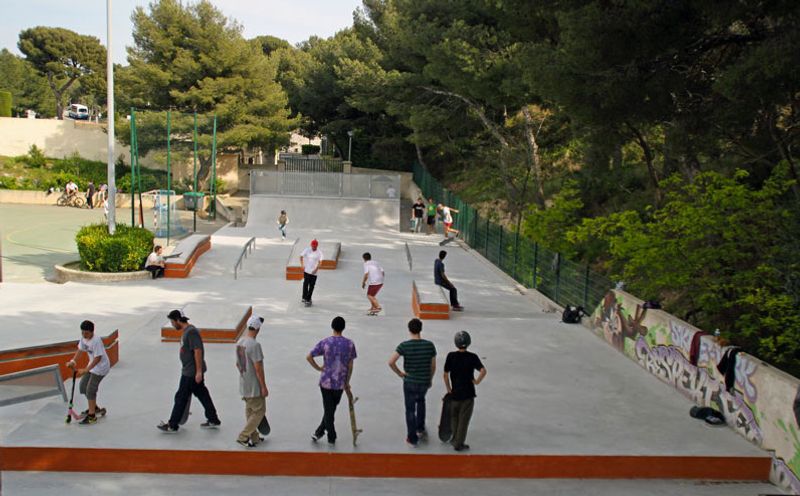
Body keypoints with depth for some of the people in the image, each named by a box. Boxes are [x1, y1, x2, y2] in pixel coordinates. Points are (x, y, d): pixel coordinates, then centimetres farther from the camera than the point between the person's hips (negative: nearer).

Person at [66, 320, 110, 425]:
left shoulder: (96, 341, -29)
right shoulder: (83, 338, -3)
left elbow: (98, 358, -29)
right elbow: (80, 350, 5)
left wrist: (86, 370, -31)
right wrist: (73, 361, -11)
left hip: (101, 367, -9)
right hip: (92, 365, 9)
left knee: (90, 390, -11)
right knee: (82, 387, 13)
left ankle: (92, 416, -2)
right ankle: (95, 408, 32)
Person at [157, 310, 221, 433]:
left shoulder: (191, 332, -20)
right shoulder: (186, 331, 13)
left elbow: (198, 351, -24)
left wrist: (199, 371, -25)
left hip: (191, 373, -10)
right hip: (189, 371, 10)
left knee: (181, 397, 0)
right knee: (202, 395, 14)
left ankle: (172, 425, 10)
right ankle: (213, 420, 22)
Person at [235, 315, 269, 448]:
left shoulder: (240, 342, 3)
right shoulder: (254, 345, -23)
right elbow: (258, 368, -22)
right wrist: (264, 387, -15)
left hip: (244, 384, 9)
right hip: (254, 386, -9)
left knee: (250, 411, 18)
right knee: (259, 411, 4)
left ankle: (254, 437, 28)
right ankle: (243, 436, 3)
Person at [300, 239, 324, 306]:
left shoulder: (319, 252, -6)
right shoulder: (307, 250, -4)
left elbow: (320, 262, -8)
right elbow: (301, 256, 4)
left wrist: (316, 269, -19)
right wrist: (302, 265, -4)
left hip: (314, 271, 0)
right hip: (306, 270, 0)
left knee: (312, 285, 4)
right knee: (306, 283, -8)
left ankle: (308, 299, 14)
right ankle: (305, 298, -1)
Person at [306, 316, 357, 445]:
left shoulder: (325, 342, -9)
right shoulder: (350, 344, -6)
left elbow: (309, 357, -9)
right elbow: (350, 366, -1)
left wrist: (318, 368, 4)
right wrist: (347, 382, 9)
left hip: (326, 381, -1)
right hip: (340, 382, 1)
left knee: (328, 410, 10)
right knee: (332, 409, 18)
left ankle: (332, 437, 17)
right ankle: (319, 432, 23)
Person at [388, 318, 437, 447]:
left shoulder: (404, 345, -15)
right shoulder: (429, 345, -8)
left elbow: (391, 362, -22)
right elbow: (433, 366, 1)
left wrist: (399, 373, -7)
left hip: (409, 382, -3)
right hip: (424, 382, 3)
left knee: (410, 410, 11)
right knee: (420, 401, 32)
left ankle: (412, 439, 17)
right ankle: (421, 429, 36)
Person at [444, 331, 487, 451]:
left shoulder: (451, 356, -7)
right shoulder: (472, 357, -9)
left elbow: (445, 375, -4)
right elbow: (483, 371, -21)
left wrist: (449, 389, 7)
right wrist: (477, 381, -6)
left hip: (455, 392, 1)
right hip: (468, 393, -1)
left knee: (454, 417, 21)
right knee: (464, 419, 8)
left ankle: (456, 440, 29)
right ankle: (458, 444, 13)